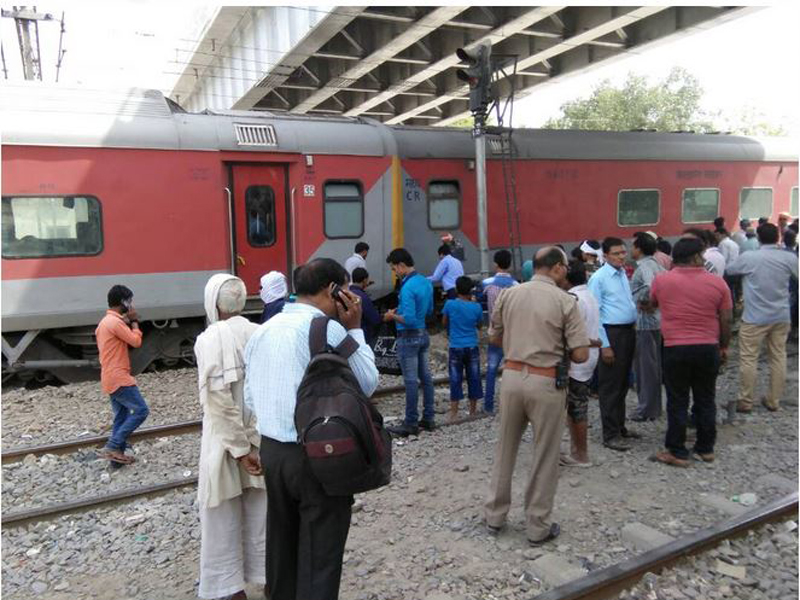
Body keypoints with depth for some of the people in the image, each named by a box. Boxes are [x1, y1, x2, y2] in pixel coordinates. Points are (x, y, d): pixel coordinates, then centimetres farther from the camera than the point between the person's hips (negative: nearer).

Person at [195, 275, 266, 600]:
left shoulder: (208, 340, -16)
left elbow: (219, 400, -21)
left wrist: (239, 448, -14)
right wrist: (249, 443, 7)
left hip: (225, 440, -4)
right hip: (263, 436, 4)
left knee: (224, 517, 14)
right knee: (261, 511, 19)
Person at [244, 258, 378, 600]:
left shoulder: (263, 331, 7)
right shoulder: (329, 329, -16)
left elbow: (250, 399, 12)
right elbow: (368, 384, -6)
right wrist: (355, 329, -3)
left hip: (271, 451, 8)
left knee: (282, 547, 21)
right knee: (319, 556, 5)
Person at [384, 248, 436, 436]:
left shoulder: (407, 288, -21)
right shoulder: (425, 282, 7)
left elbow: (409, 319, -25)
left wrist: (393, 317, -8)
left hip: (409, 338, -9)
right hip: (423, 335, 9)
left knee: (411, 381, -2)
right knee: (425, 377, 13)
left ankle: (411, 423, 7)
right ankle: (428, 418, 22)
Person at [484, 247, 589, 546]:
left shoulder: (508, 294, 2)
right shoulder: (565, 301, -8)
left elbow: (494, 338, 12)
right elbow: (581, 355, -10)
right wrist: (558, 349, 9)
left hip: (512, 375, 4)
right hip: (546, 382, -4)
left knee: (504, 449, 17)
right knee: (544, 457, 10)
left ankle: (495, 515, 29)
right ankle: (538, 526, 21)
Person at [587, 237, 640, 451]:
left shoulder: (624, 274, 12)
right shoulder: (598, 278, -12)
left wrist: (634, 328, 11)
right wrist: (604, 345, -17)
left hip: (629, 331, 8)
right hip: (612, 333, -8)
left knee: (623, 384, 17)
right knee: (610, 386, 0)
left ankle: (620, 426, 31)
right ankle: (610, 435, 9)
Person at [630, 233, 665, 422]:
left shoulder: (644, 266, -17)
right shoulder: (655, 264, 12)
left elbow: (649, 286, -35)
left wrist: (642, 301, -19)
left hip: (644, 322, -9)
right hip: (656, 319, 9)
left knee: (645, 366, -1)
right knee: (654, 365, 16)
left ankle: (647, 409, 8)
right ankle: (654, 406, 26)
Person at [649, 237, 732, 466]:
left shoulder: (661, 280, -4)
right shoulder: (717, 283, -3)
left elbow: (652, 303, 16)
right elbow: (726, 321, 1)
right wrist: (724, 347, 14)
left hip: (675, 350, -1)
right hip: (708, 349, 1)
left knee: (678, 403, 6)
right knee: (705, 400, 14)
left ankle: (677, 452, 12)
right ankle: (706, 448, 26)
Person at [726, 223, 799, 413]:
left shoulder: (749, 257, -11)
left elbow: (730, 270, 6)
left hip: (755, 317, -4)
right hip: (782, 316, 4)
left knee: (748, 359, 4)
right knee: (778, 358, 12)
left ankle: (745, 401, 10)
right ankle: (773, 400, 22)